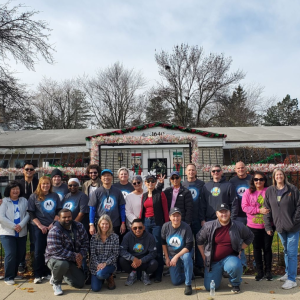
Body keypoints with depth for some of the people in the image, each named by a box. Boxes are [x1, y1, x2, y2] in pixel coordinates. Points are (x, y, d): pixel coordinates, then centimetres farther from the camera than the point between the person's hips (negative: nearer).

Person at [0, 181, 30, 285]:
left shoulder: (24, 201, 7)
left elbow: (28, 214, 0)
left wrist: (21, 225, -15)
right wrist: (14, 226, -15)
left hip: (22, 233, 4)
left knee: (21, 254, 7)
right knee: (10, 254, -11)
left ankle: (14, 274, 26)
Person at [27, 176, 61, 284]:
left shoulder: (55, 196, 7)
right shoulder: (34, 196, 1)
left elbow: (59, 211, 6)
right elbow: (31, 214, -2)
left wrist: (53, 223, -5)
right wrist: (40, 225, -10)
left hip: (53, 227, 2)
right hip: (39, 227, -2)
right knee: (39, 251, 1)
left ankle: (47, 273, 18)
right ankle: (38, 275, 12)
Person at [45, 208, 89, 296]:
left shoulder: (79, 226, -5)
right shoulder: (54, 231, -23)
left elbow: (85, 242, 0)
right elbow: (56, 251, -29)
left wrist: (81, 255, -17)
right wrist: (74, 256, -27)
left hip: (72, 260, 5)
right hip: (55, 258, -5)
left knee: (80, 284, 0)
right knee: (62, 264, -40)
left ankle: (60, 274, 26)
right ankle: (56, 283, -6)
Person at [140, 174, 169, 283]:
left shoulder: (160, 194, -1)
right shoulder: (144, 195, 13)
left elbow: (165, 210, -3)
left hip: (157, 222, -4)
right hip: (146, 222, 5)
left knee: (157, 248, -2)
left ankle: (158, 274, 10)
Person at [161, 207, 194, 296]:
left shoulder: (186, 227, -23)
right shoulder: (165, 226, -14)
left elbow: (189, 246, -21)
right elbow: (163, 243, 0)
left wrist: (177, 256, -26)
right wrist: (167, 258, 2)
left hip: (184, 252, -2)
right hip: (171, 254, 3)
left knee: (187, 257, -39)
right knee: (175, 282, -1)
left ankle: (188, 285, -21)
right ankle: (180, 269, 32)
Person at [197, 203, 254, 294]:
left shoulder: (238, 226, -7)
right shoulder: (209, 226, -11)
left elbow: (250, 237, 11)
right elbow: (199, 240, 3)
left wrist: (239, 249, 2)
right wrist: (204, 257, 3)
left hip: (229, 257, -1)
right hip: (213, 261, 1)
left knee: (235, 266, -36)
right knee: (210, 287, -2)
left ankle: (235, 284, 1)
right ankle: (219, 273, 32)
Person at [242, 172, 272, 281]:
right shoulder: (248, 192, -1)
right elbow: (244, 207, -7)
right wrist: (259, 210, -17)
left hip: (268, 224, -1)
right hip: (254, 225, 1)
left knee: (267, 248, 10)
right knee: (257, 248, 10)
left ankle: (268, 271, 25)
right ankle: (260, 271, 25)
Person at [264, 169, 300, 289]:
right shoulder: (269, 191, 3)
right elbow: (267, 209, 4)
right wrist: (268, 226, 0)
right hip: (280, 227, 3)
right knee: (286, 251, 17)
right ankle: (288, 273, 31)